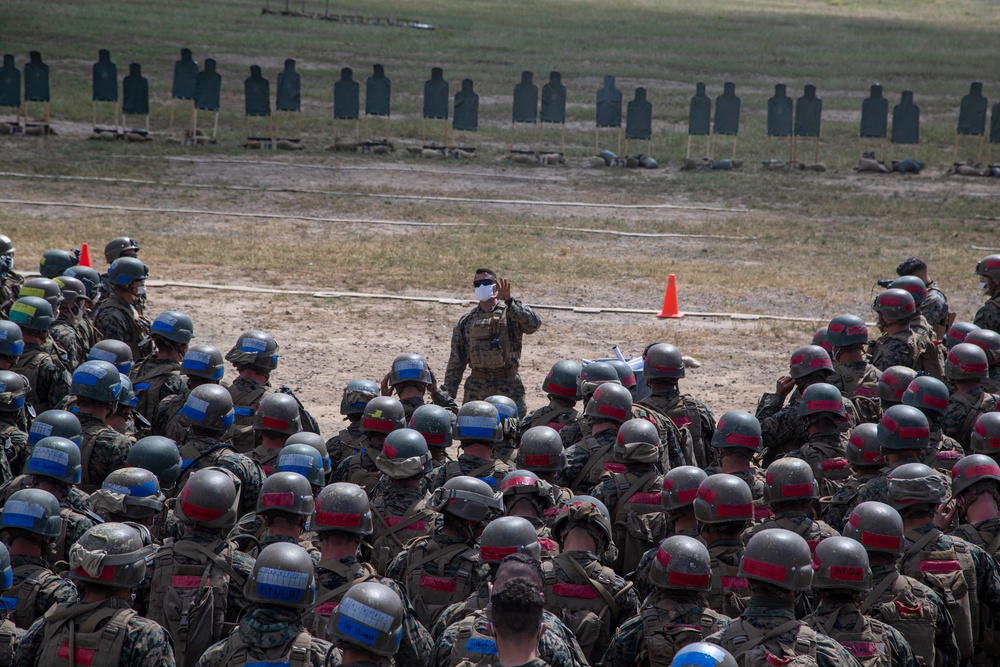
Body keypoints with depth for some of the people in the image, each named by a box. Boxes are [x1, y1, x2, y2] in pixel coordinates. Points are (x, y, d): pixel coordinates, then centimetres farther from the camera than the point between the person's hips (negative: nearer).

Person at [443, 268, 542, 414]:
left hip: (509, 387, -3)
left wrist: (509, 301, -28)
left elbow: (534, 324, -20)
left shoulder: (511, 314, 3)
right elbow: (456, 362, 13)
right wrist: (448, 394, 7)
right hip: (476, 388, 3)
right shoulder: (466, 321, 12)